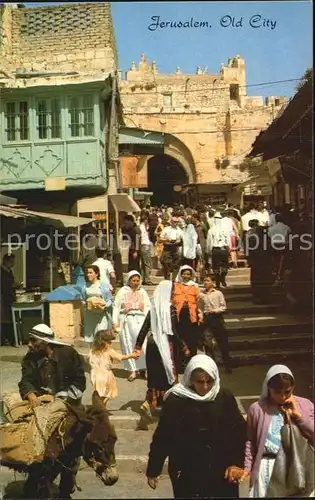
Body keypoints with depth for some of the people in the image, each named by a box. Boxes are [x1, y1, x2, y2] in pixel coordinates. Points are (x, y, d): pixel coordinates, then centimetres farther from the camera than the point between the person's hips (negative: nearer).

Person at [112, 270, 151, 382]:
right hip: (126, 320, 0)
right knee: (127, 345, 2)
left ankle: (142, 367, 9)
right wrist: (115, 321, -3)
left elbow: (148, 306, 7)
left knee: (141, 343, -8)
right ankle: (132, 370, 10)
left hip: (139, 320, 0)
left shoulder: (142, 291, 11)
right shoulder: (123, 291, 5)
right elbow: (116, 307, 3)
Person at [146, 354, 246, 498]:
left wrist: (236, 462, -10)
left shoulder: (225, 398, -7)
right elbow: (162, 437, -7)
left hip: (222, 473, 2)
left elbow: (239, 431, 0)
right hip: (187, 474, -2)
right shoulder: (175, 401, -14)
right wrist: (153, 470, 0)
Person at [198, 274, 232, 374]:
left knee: (223, 342, 3)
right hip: (206, 319, 2)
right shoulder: (201, 295, 5)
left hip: (217, 318, -1)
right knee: (207, 342, 0)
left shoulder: (218, 293, 0)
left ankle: (228, 365, 14)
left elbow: (223, 307, 1)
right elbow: (199, 308, 10)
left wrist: (215, 310, -14)